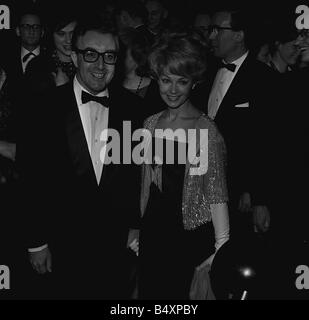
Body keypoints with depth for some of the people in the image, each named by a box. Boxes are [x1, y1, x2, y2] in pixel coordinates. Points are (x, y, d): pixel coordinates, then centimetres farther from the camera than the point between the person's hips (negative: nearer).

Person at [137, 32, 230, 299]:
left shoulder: (206, 131, -12)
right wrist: (140, 229, 12)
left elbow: (216, 194, -13)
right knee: (149, 292, 12)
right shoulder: (152, 124, 6)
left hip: (193, 236, -5)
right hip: (154, 232, 5)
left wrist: (222, 248, -19)